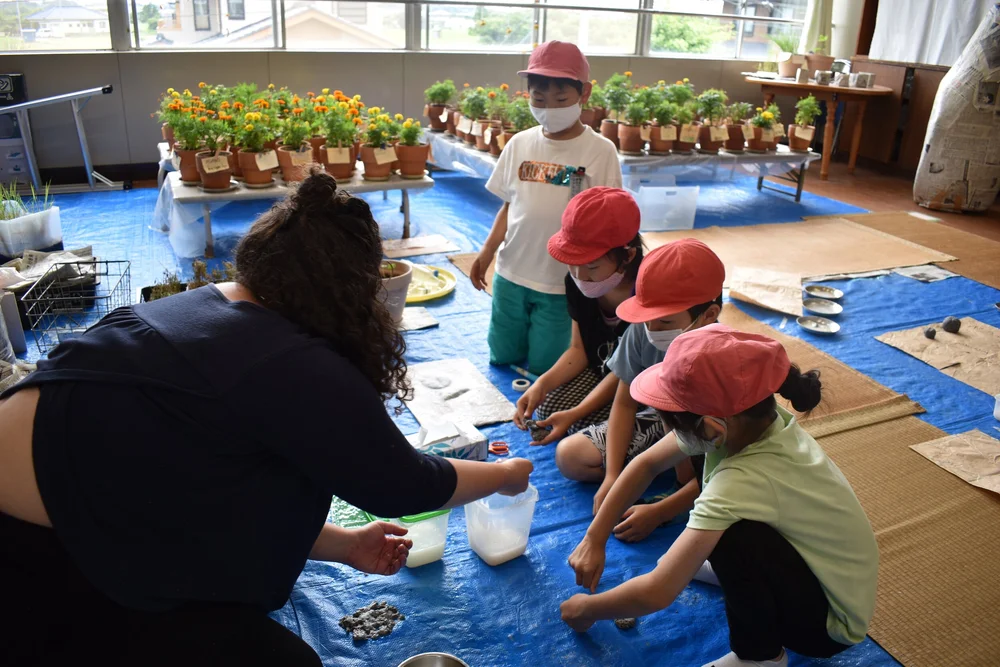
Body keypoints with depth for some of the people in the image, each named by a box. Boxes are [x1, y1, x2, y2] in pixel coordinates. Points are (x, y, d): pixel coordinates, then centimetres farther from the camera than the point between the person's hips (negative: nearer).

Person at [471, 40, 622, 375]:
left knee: (544, 369, 5)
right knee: (502, 360, 14)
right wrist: (487, 251, 0)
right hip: (511, 274, 4)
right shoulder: (520, 144, 2)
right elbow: (508, 205, 10)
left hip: (563, 283, -4)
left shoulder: (600, 151, -9)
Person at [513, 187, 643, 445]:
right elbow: (579, 350, -3)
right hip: (600, 373, 6)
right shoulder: (577, 282, -12)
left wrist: (575, 413, -31)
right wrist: (542, 383, -20)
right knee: (547, 407, -16)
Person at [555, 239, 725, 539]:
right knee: (569, 456, -9)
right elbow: (625, 403, -9)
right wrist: (612, 476, -18)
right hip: (660, 421, 5)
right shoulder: (641, 331, -23)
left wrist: (658, 512, -32)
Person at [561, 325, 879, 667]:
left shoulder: (745, 482, -37)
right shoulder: (750, 419, -17)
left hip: (830, 620, -6)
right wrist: (594, 539, -4)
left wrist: (586, 609, -14)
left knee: (731, 536, -31)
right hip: (812, 562, 7)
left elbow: (657, 593, -34)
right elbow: (646, 463, -3)